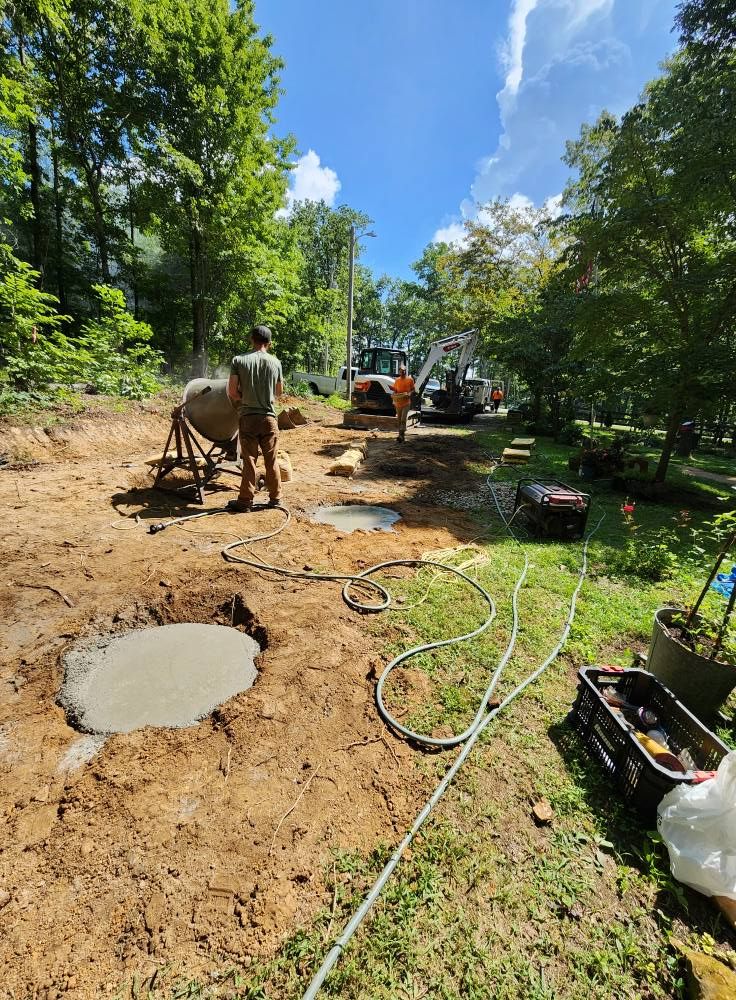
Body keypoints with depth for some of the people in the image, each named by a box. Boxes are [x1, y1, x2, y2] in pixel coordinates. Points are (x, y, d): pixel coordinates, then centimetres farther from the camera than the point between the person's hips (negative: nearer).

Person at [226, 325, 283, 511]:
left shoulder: (239, 360, -2)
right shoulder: (275, 362, 3)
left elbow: (232, 391, -7)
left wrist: (242, 402, 12)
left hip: (248, 417, -1)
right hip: (269, 416, 1)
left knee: (249, 460, 4)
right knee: (271, 460, 9)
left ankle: (246, 500, 10)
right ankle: (275, 497, 18)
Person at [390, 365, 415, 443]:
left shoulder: (410, 379, 0)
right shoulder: (397, 380, 9)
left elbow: (413, 389, 5)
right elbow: (395, 391, 14)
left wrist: (409, 393, -16)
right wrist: (394, 402, 2)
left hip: (406, 402, -4)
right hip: (398, 403, 4)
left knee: (403, 419, -14)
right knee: (399, 419, 10)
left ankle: (401, 435, -16)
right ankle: (401, 433, 22)